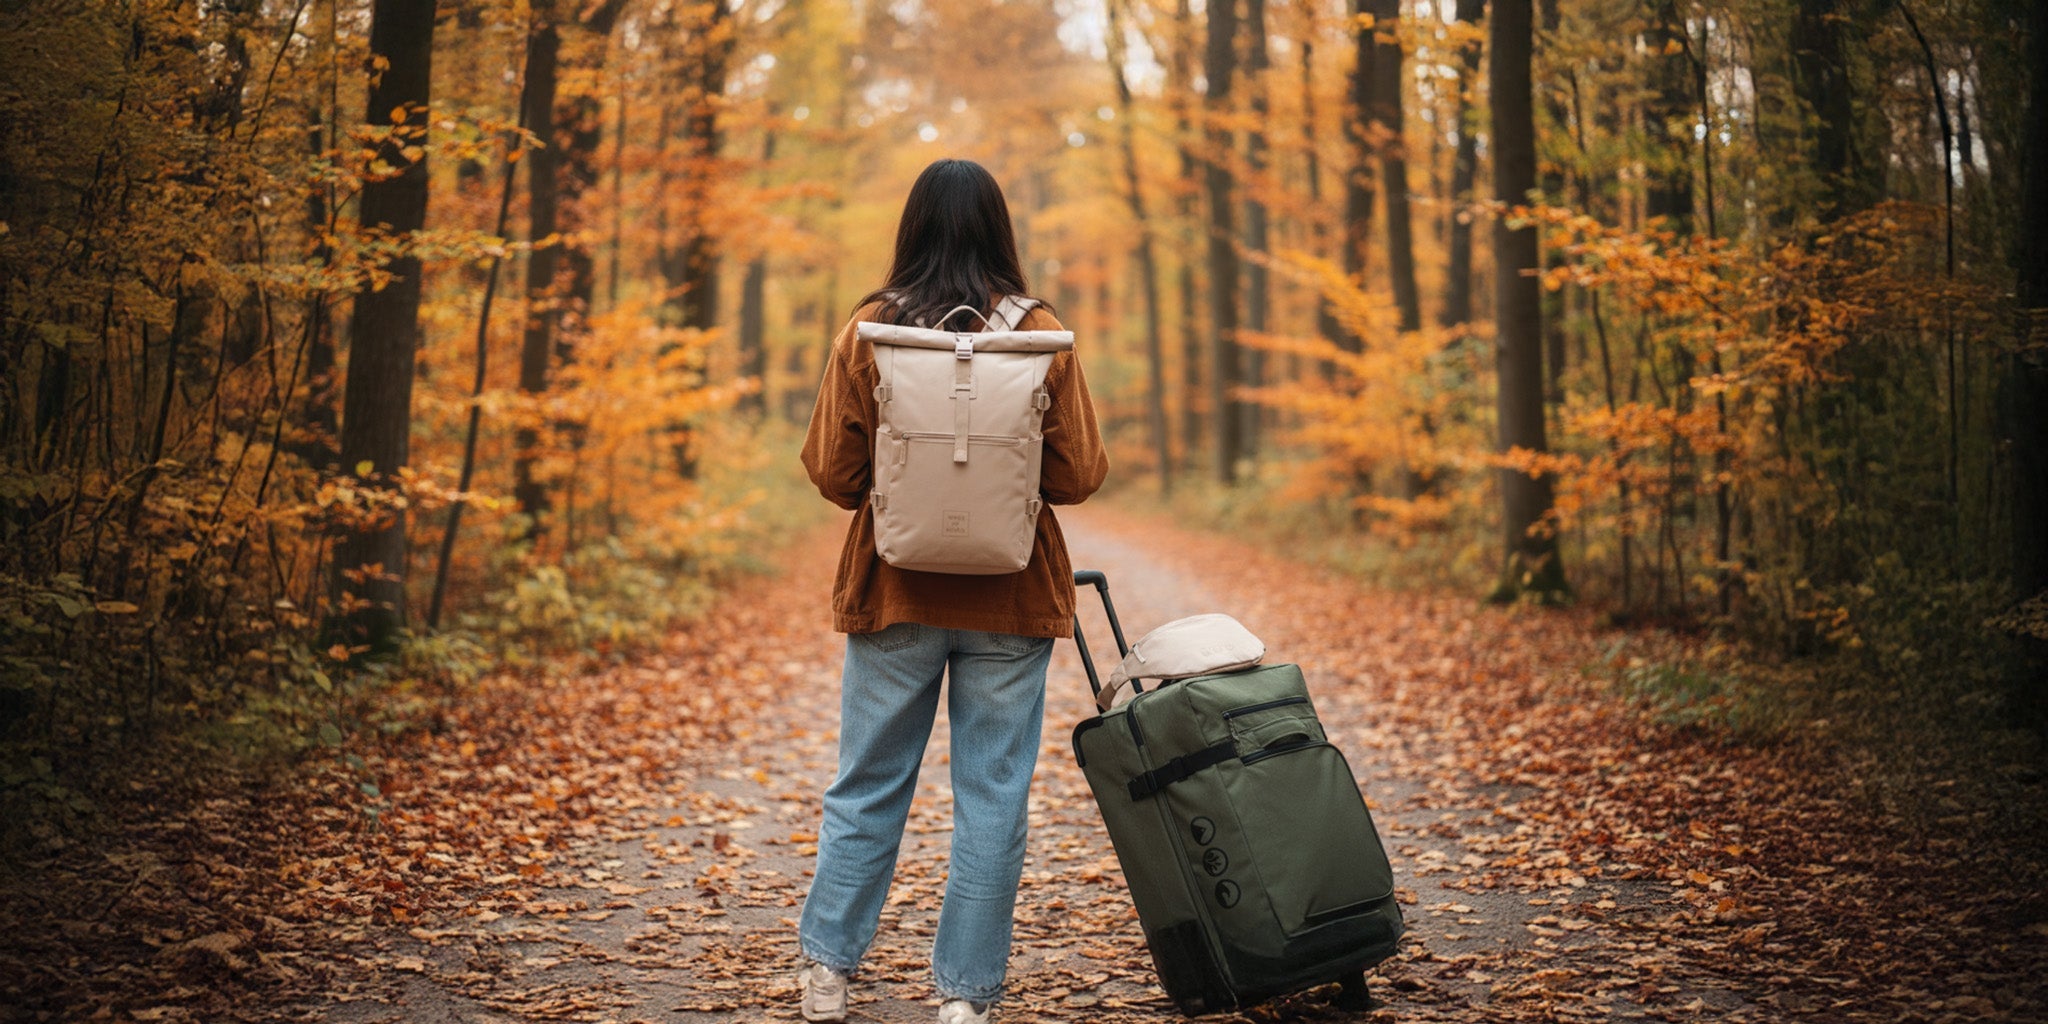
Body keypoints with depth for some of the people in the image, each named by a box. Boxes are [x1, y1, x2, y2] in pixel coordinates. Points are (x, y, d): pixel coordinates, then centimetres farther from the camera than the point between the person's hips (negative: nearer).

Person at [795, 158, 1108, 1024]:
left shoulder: (867, 333, -6)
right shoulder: (1041, 336, -6)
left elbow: (832, 473, -4)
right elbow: (1080, 474, -3)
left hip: (894, 591, 1)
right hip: (1010, 599, 0)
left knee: (867, 786, 12)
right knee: (992, 796, 6)